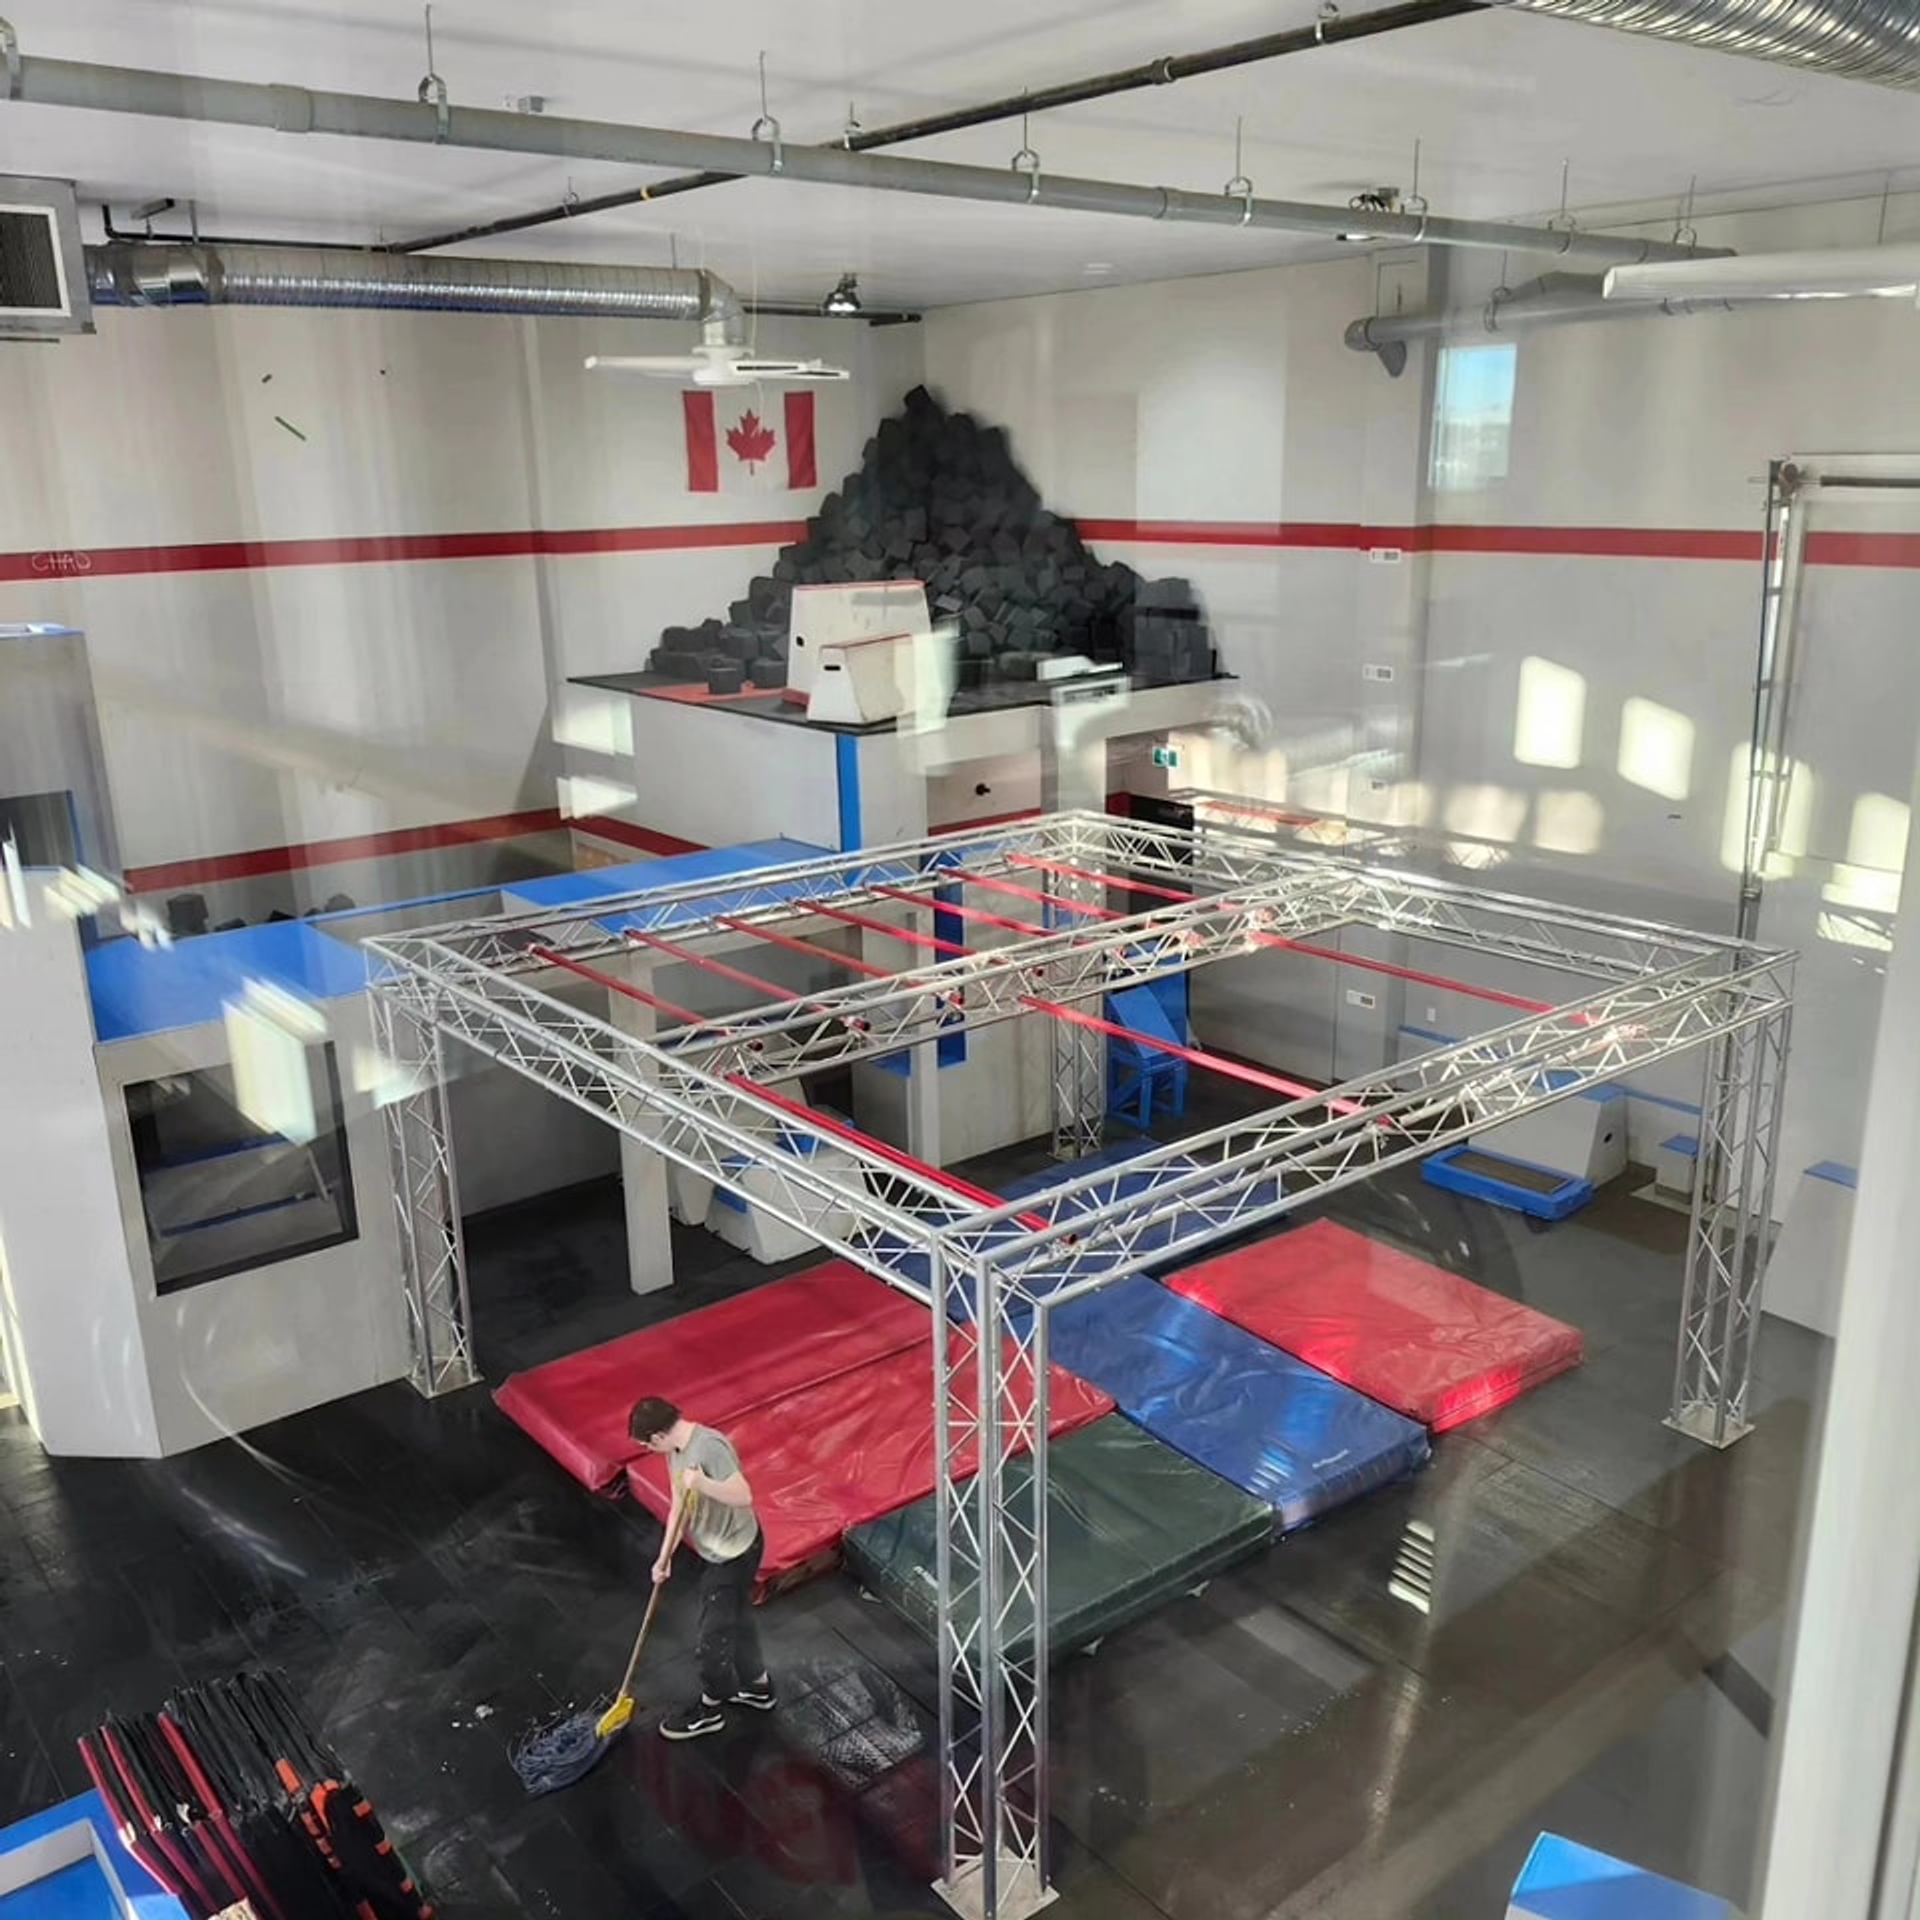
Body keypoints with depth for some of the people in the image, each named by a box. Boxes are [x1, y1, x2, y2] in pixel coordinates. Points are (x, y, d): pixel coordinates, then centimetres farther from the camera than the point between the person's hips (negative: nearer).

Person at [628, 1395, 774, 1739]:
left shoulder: (709, 1447, -31)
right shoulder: (676, 1449, -1)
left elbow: (744, 1496, -35)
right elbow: (679, 1506, 7)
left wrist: (702, 1484, -46)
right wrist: (664, 1556, 4)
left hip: (734, 1553, -9)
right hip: (716, 1550, 9)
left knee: (714, 1632, 8)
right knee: (737, 1619, 25)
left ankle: (710, 1709, 29)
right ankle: (757, 1686, 44)